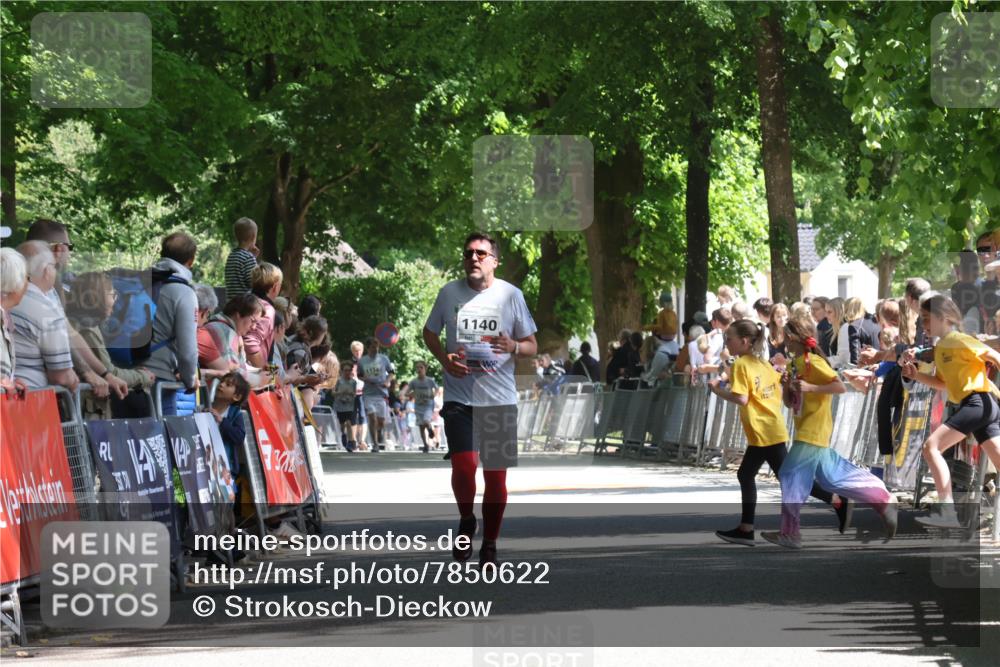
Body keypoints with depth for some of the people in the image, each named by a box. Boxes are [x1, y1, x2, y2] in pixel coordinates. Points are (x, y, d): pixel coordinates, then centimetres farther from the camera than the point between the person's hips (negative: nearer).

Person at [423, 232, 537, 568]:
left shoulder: (511, 295, 2)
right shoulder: (449, 292, 3)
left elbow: (532, 346, 8)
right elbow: (430, 332, 18)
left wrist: (513, 346, -16)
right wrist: (444, 358, -2)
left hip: (500, 399, 1)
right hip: (459, 398, -1)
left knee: (496, 476, 2)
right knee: (464, 465, -18)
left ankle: (489, 546, 18)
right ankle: (466, 521, 12)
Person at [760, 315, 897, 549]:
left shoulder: (813, 362, -14)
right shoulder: (793, 365, 13)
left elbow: (840, 387, -21)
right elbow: (789, 402, 16)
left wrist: (810, 387, -26)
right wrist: (786, 387, -3)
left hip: (812, 433, -10)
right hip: (805, 431, 10)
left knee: (791, 476, -7)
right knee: (832, 476, 13)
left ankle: (790, 533, -2)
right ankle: (884, 501, 17)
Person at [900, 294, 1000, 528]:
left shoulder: (957, 340, -7)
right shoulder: (940, 348, 19)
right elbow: (944, 384, 24)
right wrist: (916, 375, 12)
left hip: (978, 401, -10)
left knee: (931, 447, -13)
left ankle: (947, 512, -18)